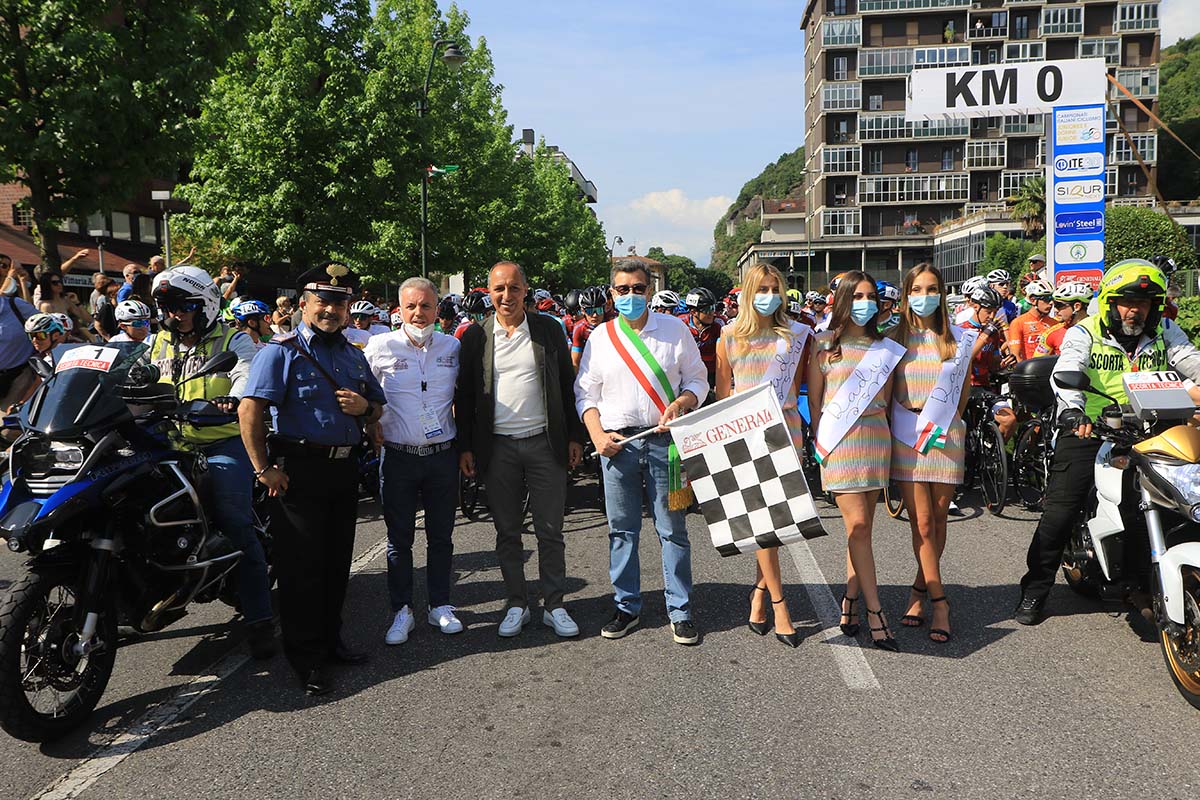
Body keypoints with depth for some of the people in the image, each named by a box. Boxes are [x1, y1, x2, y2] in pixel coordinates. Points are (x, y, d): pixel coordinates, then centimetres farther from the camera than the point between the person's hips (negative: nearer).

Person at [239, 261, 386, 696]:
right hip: (300, 469, -7)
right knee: (302, 566, -2)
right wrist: (263, 468, -18)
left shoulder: (353, 355, 16)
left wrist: (364, 406, -1)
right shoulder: (282, 351, -6)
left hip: (345, 468, 7)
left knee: (337, 561, 14)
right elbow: (249, 408, -15)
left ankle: (330, 639, 29)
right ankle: (306, 659, 7)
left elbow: (378, 406, 24)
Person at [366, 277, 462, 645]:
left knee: (441, 536, 10)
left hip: (443, 455, 2)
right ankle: (401, 611, 17)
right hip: (398, 456, -2)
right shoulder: (380, 347, -4)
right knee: (399, 539, 5)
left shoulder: (453, 347, 3)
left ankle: (440, 606, 23)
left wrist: (465, 444, 10)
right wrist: (371, 425, -1)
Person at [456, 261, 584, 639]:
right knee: (507, 533, 9)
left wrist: (574, 437, 3)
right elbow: (464, 396, 5)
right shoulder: (476, 336, 3)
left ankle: (554, 606, 17)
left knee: (550, 530, 5)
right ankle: (517, 605, 21)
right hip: (497, 448, 1)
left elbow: (567, 386, 6)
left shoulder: (549, 329, 2)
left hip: (544, 443, 0)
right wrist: (465, 447, 1)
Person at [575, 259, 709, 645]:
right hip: (617, 442, 1)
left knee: (673, 529, 3)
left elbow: (698, 379, 8)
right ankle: (626, 607, 22)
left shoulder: (675, 329, 4)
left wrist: (681, 403, -13)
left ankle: (680, 611, 14)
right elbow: (585, 393, 10)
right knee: (621, 530, 8)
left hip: (664, 440, -1)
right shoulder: (600, 337, 7)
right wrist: (597, 435, -5)